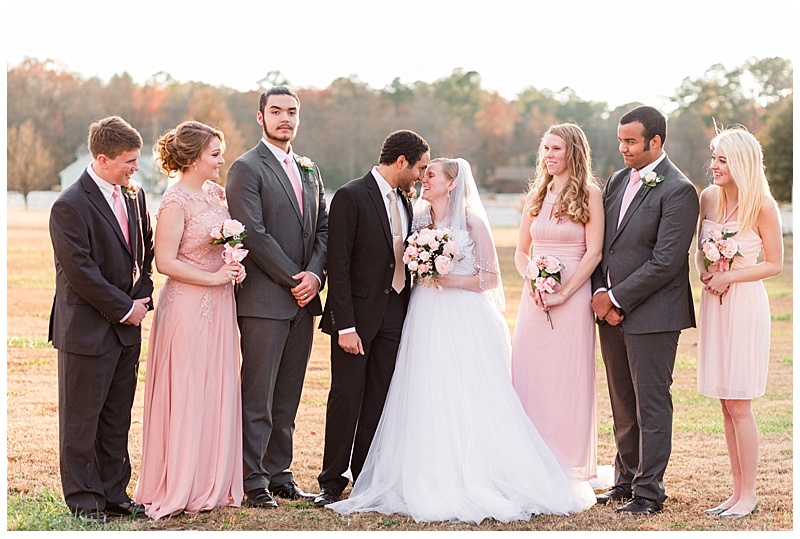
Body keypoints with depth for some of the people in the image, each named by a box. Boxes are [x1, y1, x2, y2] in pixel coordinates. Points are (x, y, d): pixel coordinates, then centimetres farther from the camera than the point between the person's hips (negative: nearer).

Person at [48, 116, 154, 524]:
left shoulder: (134, 195, 8)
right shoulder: (70, 206, -15)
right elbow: (80, 271, -18)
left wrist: (142, 297, 4)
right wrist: (124, 308, -13)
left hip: (127, 327, 7)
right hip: (87, 329, -7)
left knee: (117, 419, 13)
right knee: (81, 420, 4)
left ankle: (114, 495, 22)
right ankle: (84, 501, 14)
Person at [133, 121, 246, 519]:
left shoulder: (215, 193, 9)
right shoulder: (175, 202, -14)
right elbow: (165, 262, -18)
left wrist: (234, 266, 3)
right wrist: (214, 277, -16)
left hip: (218, 306, 8)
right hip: (187, 307, -8)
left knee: (217, 393, 11)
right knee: (186, 394, -1)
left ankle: (211, 483, 21)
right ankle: (177, 489, 9)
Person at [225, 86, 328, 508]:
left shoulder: (309, 170, 17)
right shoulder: (246, 168, -5)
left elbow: (323, 228, 15)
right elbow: (253, 234, -13)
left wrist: (315, 274, -3)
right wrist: (293, 279, -12)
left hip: (303, 299, 7)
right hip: (264, 300, -7)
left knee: (287, 397, 10)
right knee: (258, 397, -3)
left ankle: (279, 475, 17)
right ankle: (254, 484, 1)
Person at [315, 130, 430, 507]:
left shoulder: (403, 202, 11)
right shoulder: (350, 197, -11)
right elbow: (338, 265, -14)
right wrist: (345, 326, -17)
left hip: (394, 313, 6)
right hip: (358, 313, -6)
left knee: (380, 399, 8)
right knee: (346, 398, -2)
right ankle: (332, 481, 8)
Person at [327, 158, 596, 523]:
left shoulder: (473, 223, -1)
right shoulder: (417, 221, 12)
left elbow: (492, 278, -1)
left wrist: (451, 280, -10)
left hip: (465, 323, -4)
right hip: (425, 323, 4)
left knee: (469, 403, -8)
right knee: (427, 404, -1)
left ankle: (479, 482, -3)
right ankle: (433, 484, 3)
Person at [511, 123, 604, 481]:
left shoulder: (589, 194, -2)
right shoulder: (536, 196, 14)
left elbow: (593, 252, -8)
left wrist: (562, 293, -13)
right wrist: (531, 282, -4)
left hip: (572, 297, -5)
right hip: (535, 299, 5)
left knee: (569, 380, -2)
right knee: (529, 377, 4)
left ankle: (569, 465, 8)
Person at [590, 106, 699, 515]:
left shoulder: (678, 191, -12)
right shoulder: (617, 181, 12)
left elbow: (665, 262, -17)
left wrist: (616, 298, -13)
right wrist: (600, 294, -2)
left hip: (651, 314, -7)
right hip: (611, 311, 7)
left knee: (651, 405, 0)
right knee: (623, 405, 14)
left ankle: (649, 492, 6)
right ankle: (626, 480, 24)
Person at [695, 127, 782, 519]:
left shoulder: (762, 206, -11)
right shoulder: (708, 198, 4)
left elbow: (775, 263, -5)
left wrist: (730, 277, -14)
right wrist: (704, 272, -4)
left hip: (745, 305, -6)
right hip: (713, 303, 6)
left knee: (738, 405, -3)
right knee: (726, 405, 9)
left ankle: (749, 494, 7)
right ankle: (737, 491, 17)